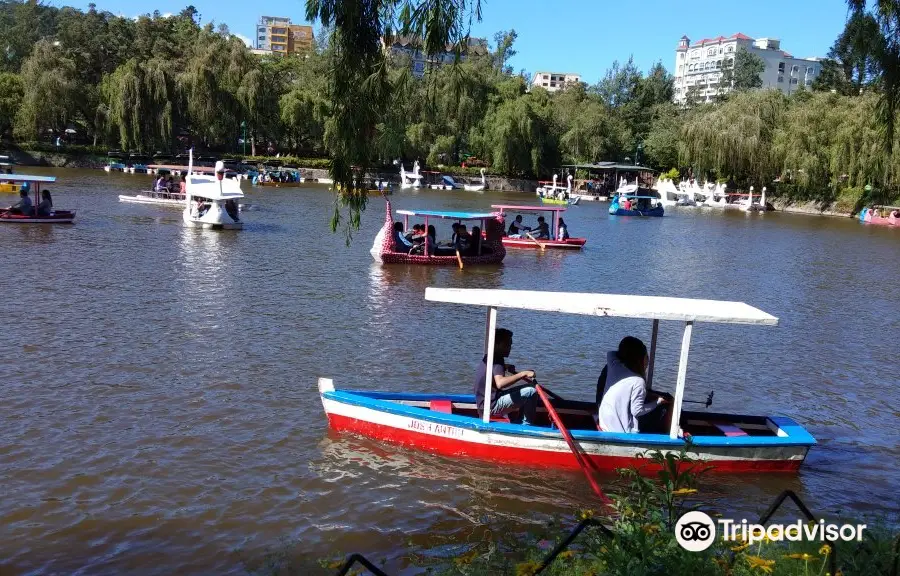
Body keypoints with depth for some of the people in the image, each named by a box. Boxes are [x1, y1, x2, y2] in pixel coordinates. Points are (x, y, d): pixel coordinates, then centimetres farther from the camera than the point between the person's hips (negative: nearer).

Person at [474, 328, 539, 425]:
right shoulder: (496, 360, -17)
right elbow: (500, 383, -37)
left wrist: (505, 367, 23)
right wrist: (523, 374, -35)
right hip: (492, 406, -10)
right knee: (531, 392, -18)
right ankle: (527, 425, -8)